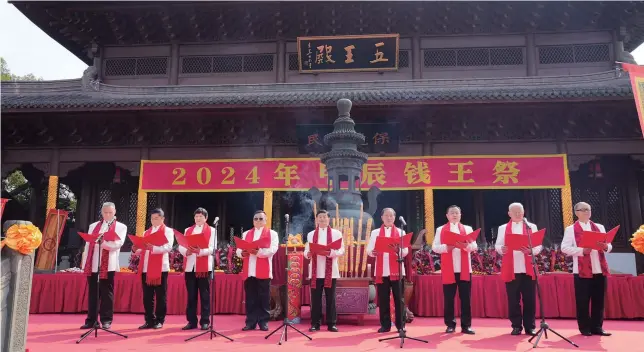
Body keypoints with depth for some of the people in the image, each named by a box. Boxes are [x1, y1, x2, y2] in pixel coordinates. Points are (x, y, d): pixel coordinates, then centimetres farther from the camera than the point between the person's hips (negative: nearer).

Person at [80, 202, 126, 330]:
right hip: (92, 264, 4)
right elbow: (87, 245, 14)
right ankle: (91, 320, 15)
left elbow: (118, 244, -8)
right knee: (92, 293, 8)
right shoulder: (93, 226, 18)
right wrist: (85, 263, 7)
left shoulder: (120, 227, 6)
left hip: (108, 265, -4)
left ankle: (106, 320, 7)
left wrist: (102, 241, -20)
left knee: (107, 292, 1)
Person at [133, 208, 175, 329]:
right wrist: (137, 249, -5)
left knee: (160, 296, 1)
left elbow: (168, 247, -12)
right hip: (145, 268, 5)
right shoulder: (146, 232, 21)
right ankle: (149, 320, 15)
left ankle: (159, 320, 9)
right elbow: (142, 249, 18)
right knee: (147, 296, 7)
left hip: (160, 268, -5)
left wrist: (153, 247, -25)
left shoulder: (168, 231, 3)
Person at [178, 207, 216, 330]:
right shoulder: (188, 230, 17)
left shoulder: (211, 230, 5)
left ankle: (205, 321, 6)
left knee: (204, 295, 0)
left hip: (204, 267, -4)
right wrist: (186, 251, -13)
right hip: (189, 266, 4)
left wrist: (200, 251, -23)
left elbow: (212, 248, -7)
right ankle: (191, 321, 14)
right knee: (191, 295, 7)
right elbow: (181, 247, 9)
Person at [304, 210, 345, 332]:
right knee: (315, 298, 3)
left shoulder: (336, 233, 5)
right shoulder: (311, 234, 12)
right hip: (315, 271, 2)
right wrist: (308, 254, -15)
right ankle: (315, 323, 11)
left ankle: (331, 323, 11)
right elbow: (306, 250, 8)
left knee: (331, 298, 3)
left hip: (331, 271, -1)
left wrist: (331, 253, -20)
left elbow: (341, 250, -2)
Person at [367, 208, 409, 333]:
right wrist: (372, 252, -19)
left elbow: (405, 250, 0)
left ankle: (400, 325, 11)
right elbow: (369, 249, 4)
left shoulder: (400, 232, 10)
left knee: (399, 298, 1)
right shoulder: (375, 232, 11)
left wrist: (399, 252, -22)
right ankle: (385, 325, 12)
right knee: (383, 299, 3)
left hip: (396, 270, 0)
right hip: (381, 270, 1)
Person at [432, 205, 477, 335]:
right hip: (448, 270, -1)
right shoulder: (440, 230, 8)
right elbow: (434, 247, -1)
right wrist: (446, 247, -19)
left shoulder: (468, 229, 13)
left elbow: (474, 246, 3)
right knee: (448, 298, 3)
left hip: (464, 269, 1)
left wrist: (466, 245, -19)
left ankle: (466, 325, 10)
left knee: (466, 298, 2)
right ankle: (450, 325, 14)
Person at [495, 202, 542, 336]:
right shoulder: (503, 228, 11)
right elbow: (497, 245, 5)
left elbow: (539, 246, 5)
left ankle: (530, 326, 15)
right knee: (513, 299, 4)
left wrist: (530, 251, -16)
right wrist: (502, 249, -18)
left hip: (528, 269, 0)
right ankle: (516, 326, 14)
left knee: (529, 299, 3)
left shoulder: (532, 227, 11)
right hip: (511, 270, 0)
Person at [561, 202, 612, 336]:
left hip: (600, 269, 4)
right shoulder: (571, 229, 2)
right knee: (583, 301, 0)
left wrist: (606, 247, -10)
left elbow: (609, 246, 13)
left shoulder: (599, 227, 15)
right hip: (582, 271, -4)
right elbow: (564, 248, -7)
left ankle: (597, 327, 17)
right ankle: (585, 328, 10)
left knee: (599, 300, 7)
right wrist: (582, 251, -19)